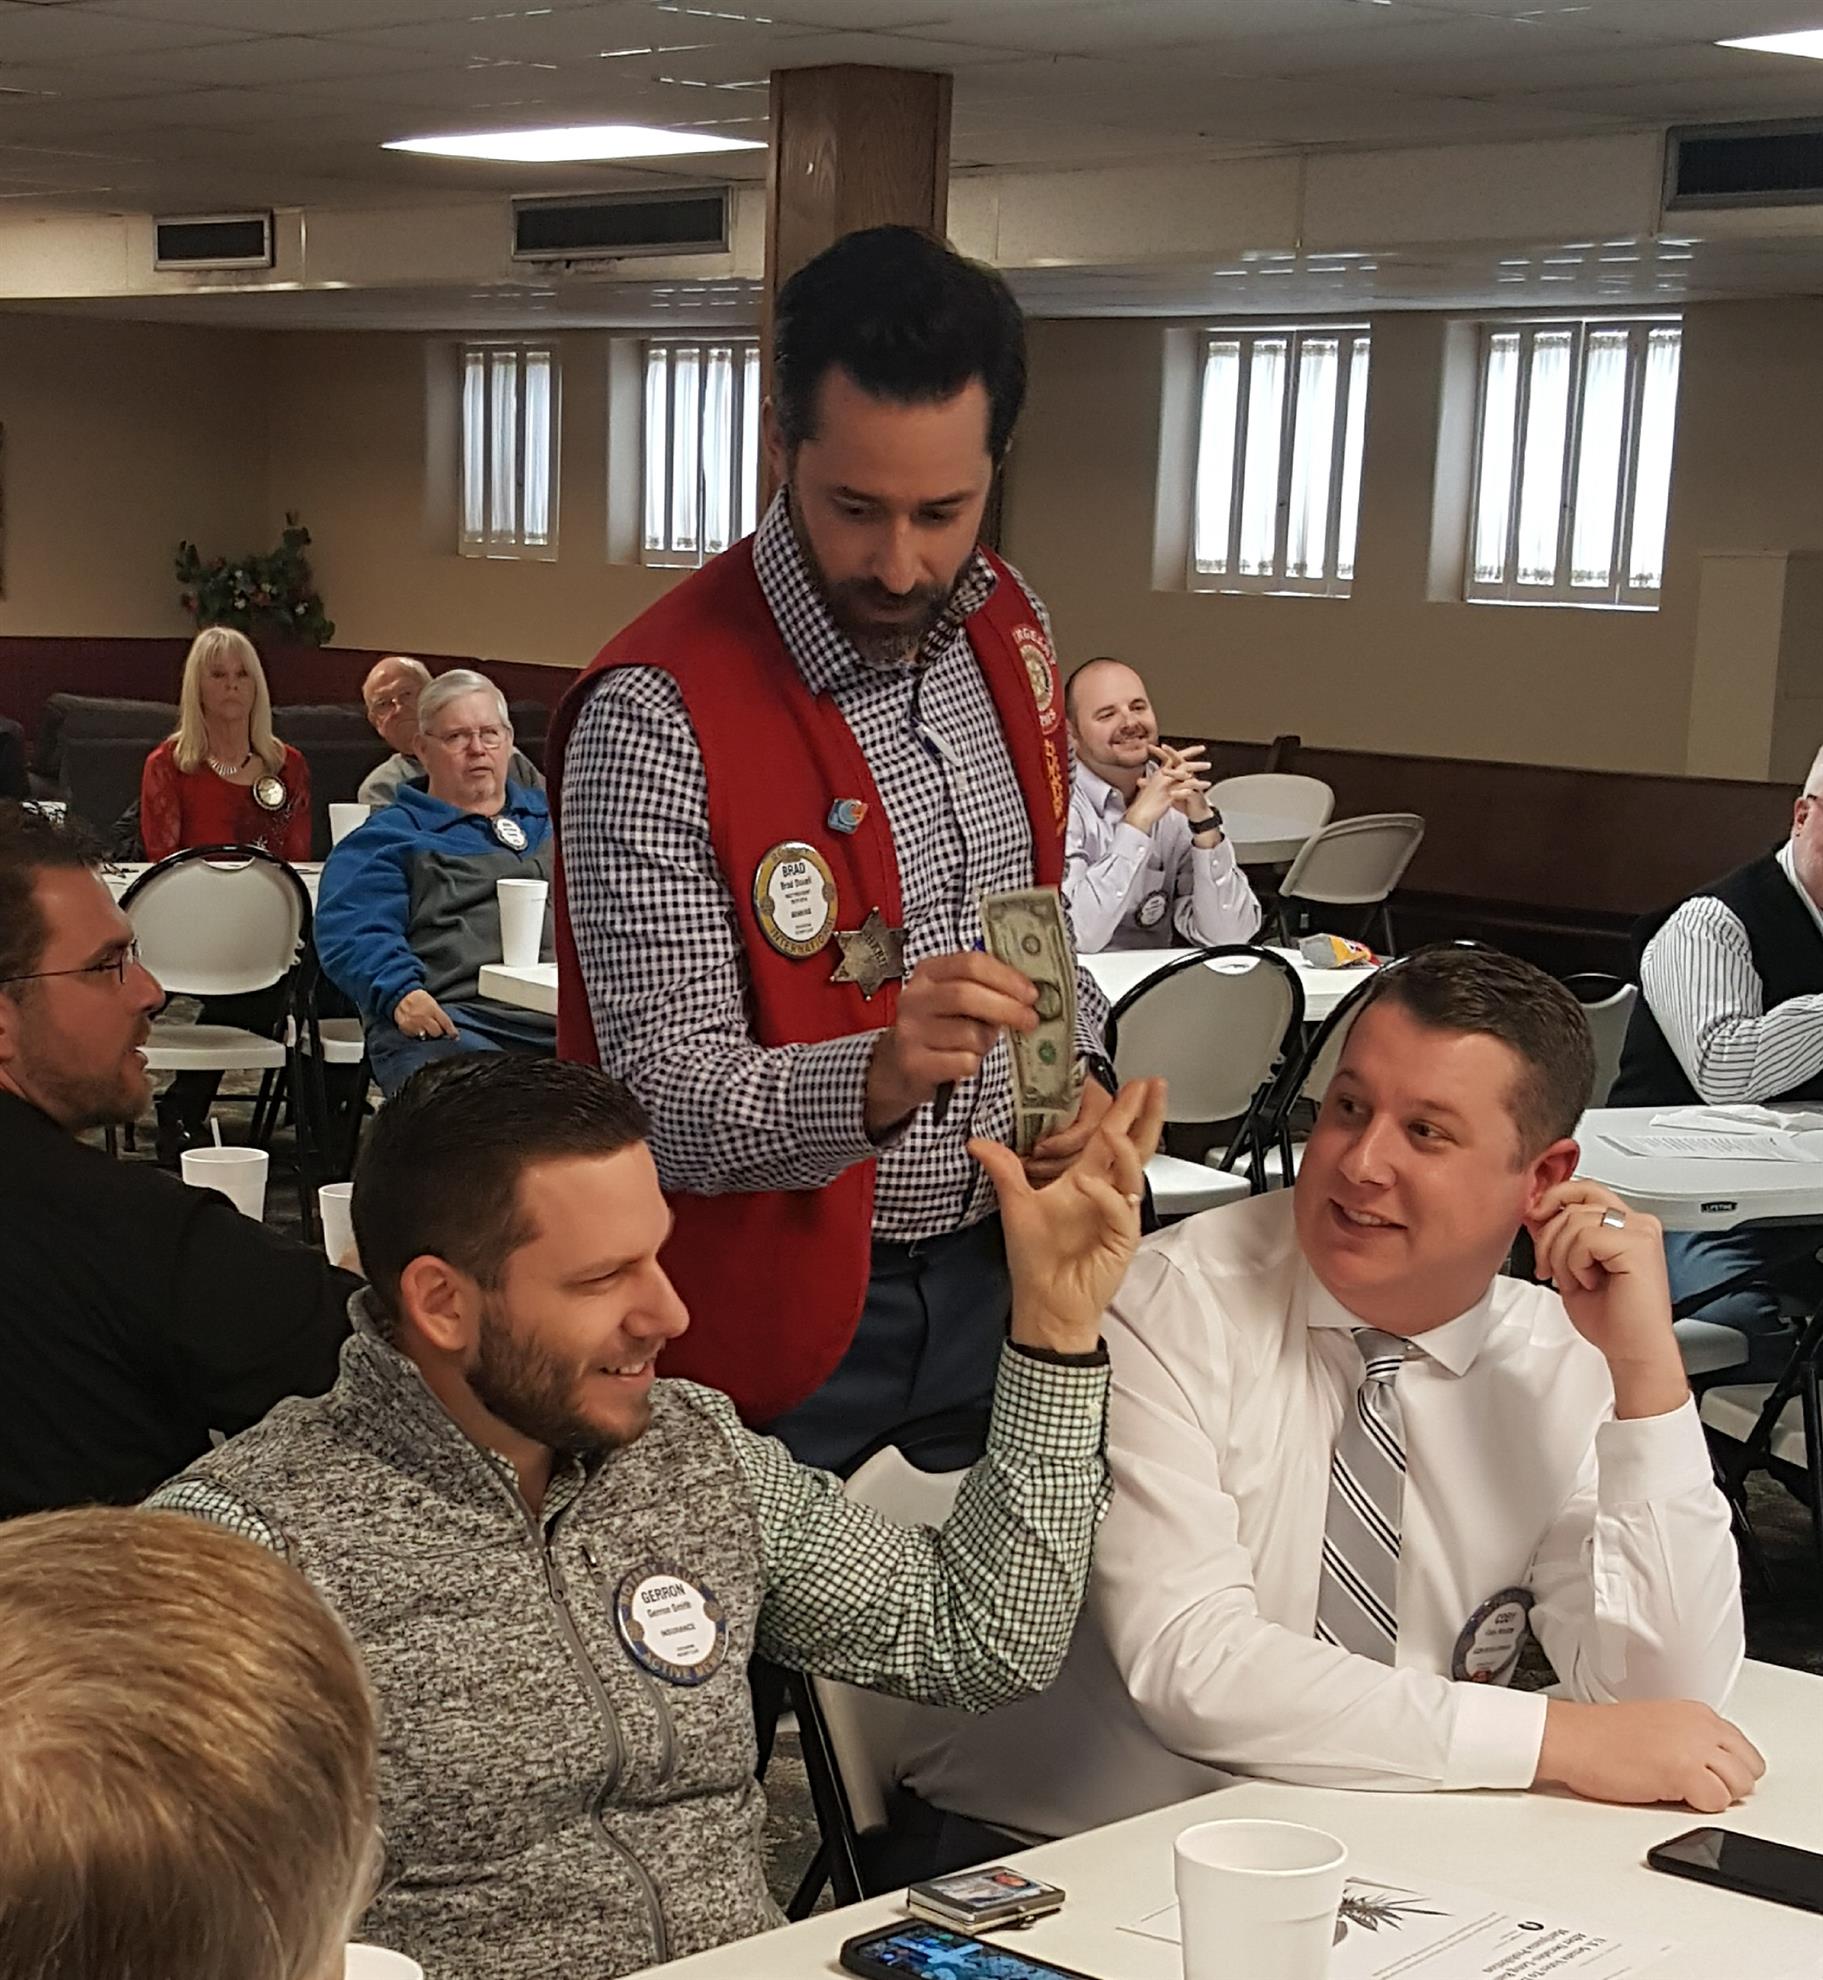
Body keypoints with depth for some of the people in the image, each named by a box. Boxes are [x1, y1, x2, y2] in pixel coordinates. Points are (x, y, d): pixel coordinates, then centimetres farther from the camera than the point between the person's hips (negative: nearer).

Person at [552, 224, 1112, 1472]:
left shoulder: (1007, 632, 0)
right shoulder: (657, 717, -23)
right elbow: (664, 1098, -25)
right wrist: (875, 1080, -42)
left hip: (989, 1274, 6)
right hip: (783, 1322, -6)